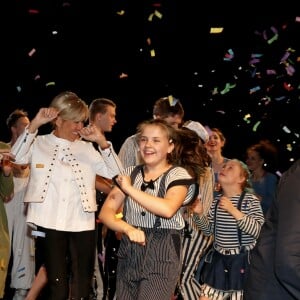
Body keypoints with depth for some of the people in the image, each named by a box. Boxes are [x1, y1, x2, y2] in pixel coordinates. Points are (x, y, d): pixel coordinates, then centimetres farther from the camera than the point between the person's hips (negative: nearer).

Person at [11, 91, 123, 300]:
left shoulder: (86, 148, 12)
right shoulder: (39, 144, 6)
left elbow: (116, 172, 6)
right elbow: (16, 158, -14)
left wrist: (102, 141, -5)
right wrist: (34, 125, -19)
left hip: (83, 225, 3)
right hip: (51, 225, -3)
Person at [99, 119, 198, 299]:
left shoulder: (178, 175, -5)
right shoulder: (130, 174, 9)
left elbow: (167, 209, -24)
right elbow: (106, 212, 3)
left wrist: (130, 189, -16)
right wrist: (128, 229, -16)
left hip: (162, 255, -5)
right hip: (129, 253, 5)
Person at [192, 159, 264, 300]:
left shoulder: (250, 200, -9)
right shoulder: (217, 200, 7)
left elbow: (257, 231, -20)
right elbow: (209, 230, 14)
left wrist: (234, 211, -26)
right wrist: (199, 214, -4)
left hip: (241, 261, -5)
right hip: (218, 259, 5)